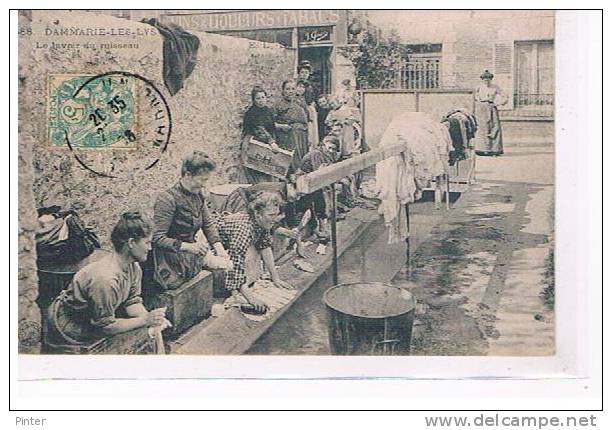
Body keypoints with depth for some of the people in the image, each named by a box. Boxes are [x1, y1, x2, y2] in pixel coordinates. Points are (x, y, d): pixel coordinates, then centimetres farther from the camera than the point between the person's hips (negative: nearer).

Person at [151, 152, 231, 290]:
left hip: (194, 251, 8)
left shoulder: (197, 195, 3)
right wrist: (189, 247, -33)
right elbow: (157, 238, -24)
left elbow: (209, 223, 11)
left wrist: (219, 248, -6)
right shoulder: (167, 199, -22)